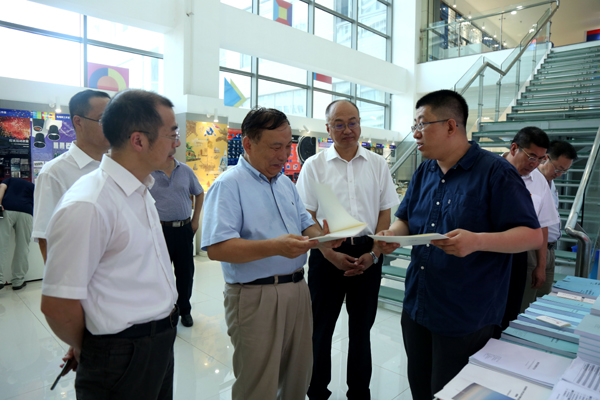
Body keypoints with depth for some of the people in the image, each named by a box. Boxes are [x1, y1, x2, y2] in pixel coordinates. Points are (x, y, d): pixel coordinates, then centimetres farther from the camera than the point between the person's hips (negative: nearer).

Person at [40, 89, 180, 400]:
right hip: (121, 357, -8)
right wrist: (85, 350, -3)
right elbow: (56, 305, -20)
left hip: (161, 345, 8)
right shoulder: (87, 206, -24)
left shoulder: (140, 192, 5)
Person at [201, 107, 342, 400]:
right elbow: (217, 248, -22)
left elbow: (305, 224, 18)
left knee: (298, 375, 20)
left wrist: (322, 236, -6)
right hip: (255, 296, -7)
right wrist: (275, 247, -32)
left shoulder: (285, 183, 13)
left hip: (297, 288, 7)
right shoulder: (228, 185, -12)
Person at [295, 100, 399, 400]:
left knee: (362, 327, 14)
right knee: (321, 327, 9)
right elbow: (307, 217, -1)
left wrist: (373, 254, -5)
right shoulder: (314, 166, 0)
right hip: (328, 254, -1)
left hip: (368, 254, 2)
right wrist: (330, 254, -11)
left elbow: (385, 213, 6)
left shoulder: (377, 164, 6)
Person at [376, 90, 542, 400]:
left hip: (466, 319, -6)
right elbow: (405, 219, 13)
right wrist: (393, 235, -10)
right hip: (416, 307, 6)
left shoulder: (495, 172, -13)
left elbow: (533, 235, -14)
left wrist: (477, 241, -31)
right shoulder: (424, 172, 7)